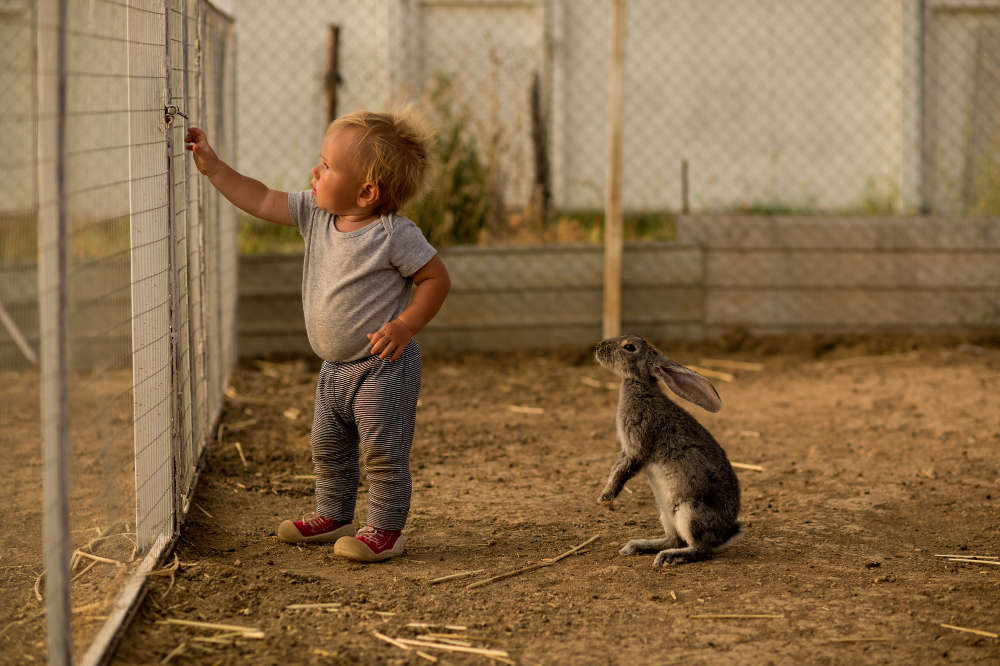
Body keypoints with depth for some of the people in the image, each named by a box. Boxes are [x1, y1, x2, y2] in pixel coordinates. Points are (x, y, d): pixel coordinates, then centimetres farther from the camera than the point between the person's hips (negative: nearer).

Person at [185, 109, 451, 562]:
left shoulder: (394, 235, -19)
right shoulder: (315, 214, 0)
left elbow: (436, 278, -13)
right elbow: (260, 201, 7)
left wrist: (406, 325, -23)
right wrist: (214, 167, 3)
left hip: (383, 368, -8)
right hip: (335, 368, 8)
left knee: (383, 452, -5)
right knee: (327, 449, 19)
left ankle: (385, 528, 7)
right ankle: (333, 516, 35)